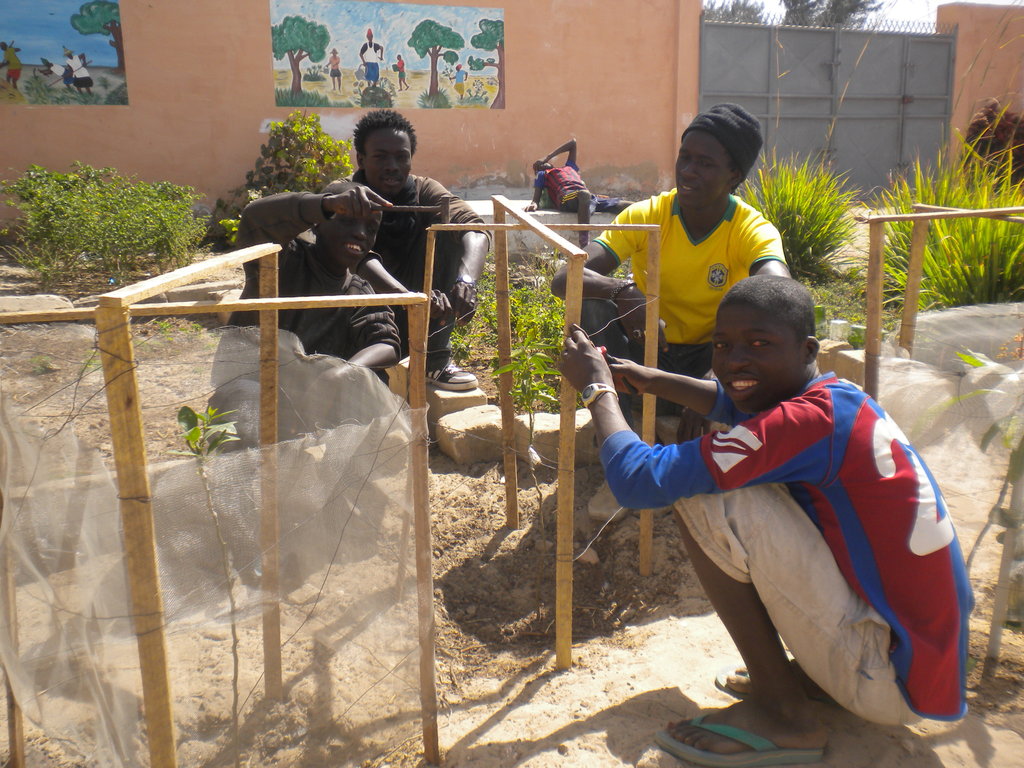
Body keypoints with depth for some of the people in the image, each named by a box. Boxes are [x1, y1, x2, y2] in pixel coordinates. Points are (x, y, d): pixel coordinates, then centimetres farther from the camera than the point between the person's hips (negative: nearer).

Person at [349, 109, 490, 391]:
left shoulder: (423, 191, -6)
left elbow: (474, 228, -25)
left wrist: (465, 280, -47)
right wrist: (409, 297, -54)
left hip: (417, 322, 3)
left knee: (447, 231, -15)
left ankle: (436, 359, -14)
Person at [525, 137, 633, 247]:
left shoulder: (569, 167, 44)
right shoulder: (542, 175, 32)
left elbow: (573, 143, 53)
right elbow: (536, 199, 17)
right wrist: (533, 204, -8)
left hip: (591, 197, 6)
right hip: (567, 198, -5)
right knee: (584, 194, -42)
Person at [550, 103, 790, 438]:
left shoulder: (755, 231, -14)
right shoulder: (645, 216, -12)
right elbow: (564, 279, -23)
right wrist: (624, 292, -45)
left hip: (710, 363, -1)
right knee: (593, 300, -25)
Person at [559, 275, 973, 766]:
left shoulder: (810, 421, -24)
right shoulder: (838, 399, 4)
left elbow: (637, 481, -26)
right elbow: (733, 401, 28)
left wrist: (597, 390, -9)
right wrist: (652, 380, 16)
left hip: (891, 681, -9)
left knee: (705, 498, -17)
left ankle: (781, 712, -3)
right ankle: (809, 675, 16)